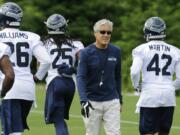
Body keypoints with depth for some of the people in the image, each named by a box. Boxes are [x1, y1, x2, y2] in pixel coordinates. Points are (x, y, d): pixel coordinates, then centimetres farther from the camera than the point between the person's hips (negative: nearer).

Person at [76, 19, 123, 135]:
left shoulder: (116, 52, 3)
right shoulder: (86, 53, -7)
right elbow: (81, 78, -13)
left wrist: (120, 99, 15)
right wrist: (83, 100, -26)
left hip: (111, 101, 2)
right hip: (92, 102, -2)